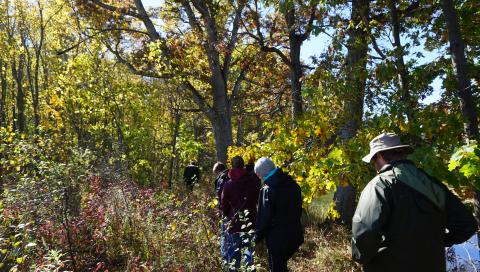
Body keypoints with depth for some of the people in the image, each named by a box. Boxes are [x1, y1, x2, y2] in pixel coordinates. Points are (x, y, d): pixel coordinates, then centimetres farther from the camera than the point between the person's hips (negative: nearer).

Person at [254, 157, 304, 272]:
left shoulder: (267, 190, -20)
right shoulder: (293, 185, 0)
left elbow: (264, 217, -16)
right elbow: (298, 210, 9)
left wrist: (258, 237, -3)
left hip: (277, 238, -6)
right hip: (295, 235, 6)